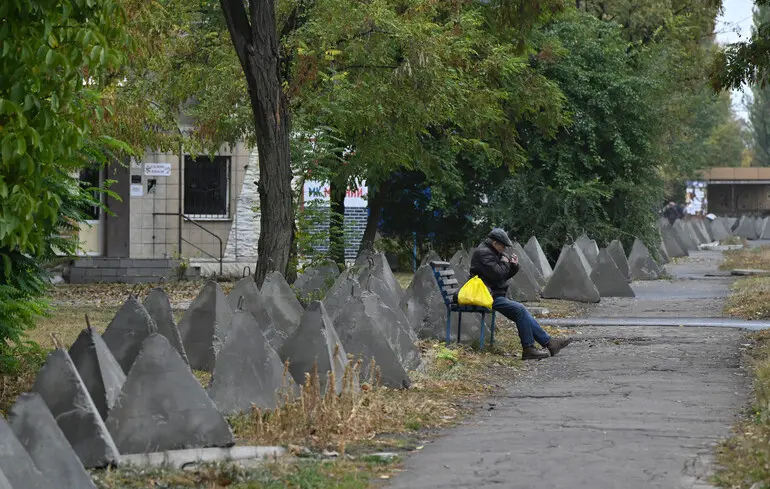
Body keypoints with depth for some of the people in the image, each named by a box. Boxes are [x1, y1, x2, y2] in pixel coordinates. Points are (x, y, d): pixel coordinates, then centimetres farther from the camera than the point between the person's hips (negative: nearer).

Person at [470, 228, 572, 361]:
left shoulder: (494, 253, 19)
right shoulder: (483, 253, -14)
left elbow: (505, 275, 23)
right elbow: (497, 274, -24)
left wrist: (514, 266, 3)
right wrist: (505, 263, -5)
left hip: (496, 294, 11)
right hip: (488, 297, -11)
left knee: (522, 313, 6)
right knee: (520, 309, -21)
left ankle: (548, 342, 7)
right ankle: (528, 349, -19)